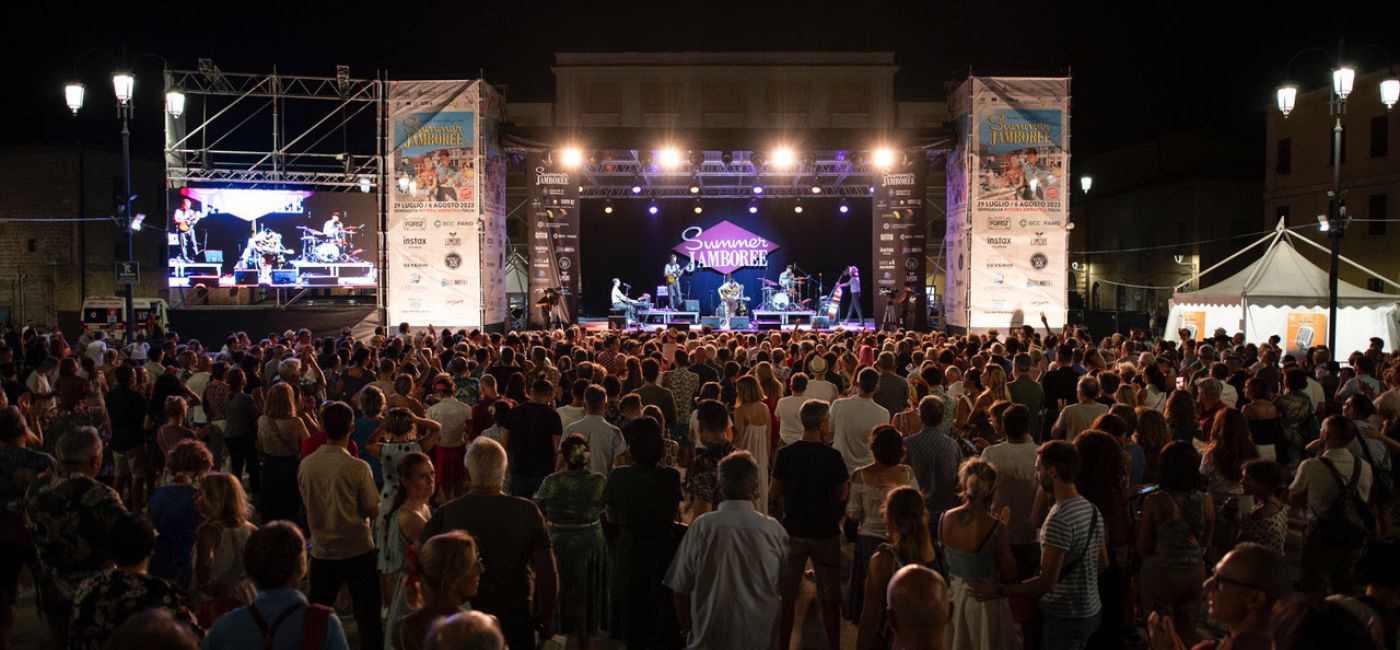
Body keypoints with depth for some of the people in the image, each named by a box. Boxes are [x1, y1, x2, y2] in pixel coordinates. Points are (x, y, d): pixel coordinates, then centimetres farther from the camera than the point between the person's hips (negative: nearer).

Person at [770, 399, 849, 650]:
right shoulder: (832, 456, -13)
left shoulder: (785, 454, -9)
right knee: (829, 597, 11)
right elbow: (842, 495, -6)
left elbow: (773, 493, -4)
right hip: (825, 532, -1)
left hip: (793, 531, 1)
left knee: (786, 595, 12)